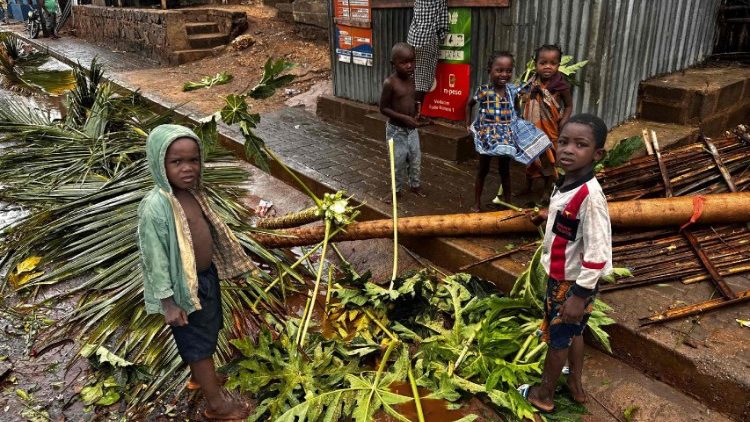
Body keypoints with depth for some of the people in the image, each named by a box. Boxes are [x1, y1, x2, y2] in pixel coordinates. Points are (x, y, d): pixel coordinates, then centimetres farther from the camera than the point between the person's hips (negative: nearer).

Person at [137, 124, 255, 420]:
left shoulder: (191, 191, -3)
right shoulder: (155, 207, -28)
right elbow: (154, 257, -23)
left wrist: (228, 263, 19)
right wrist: (168, 302, -19)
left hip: (207, 276, 8)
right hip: (185, 286, -8)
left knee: (208, 332, 26)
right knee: (199, 342, 10)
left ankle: (199, 376, 52)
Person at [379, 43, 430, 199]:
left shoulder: (413, 79, 0)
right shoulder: (390, 83, -19)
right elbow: (383, 108, -16)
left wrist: (416, 116, -1)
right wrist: (404, 118, -24)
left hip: (412, 128, 6)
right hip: (396, 130, -6)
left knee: (415, 158, 15)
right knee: (398, 161, 4)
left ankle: (415, 185, 35)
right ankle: (397, 190, 23)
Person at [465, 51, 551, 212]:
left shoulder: (512, 90, -3)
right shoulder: (483, 90, -11)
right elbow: (469, 104, 5)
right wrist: (468, 124, 4)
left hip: (506, 136, 3)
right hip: (487, 135, -3)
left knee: (505, 170, 13)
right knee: (483, 170, 10)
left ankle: (508, 202, 25)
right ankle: (477, 202, 22)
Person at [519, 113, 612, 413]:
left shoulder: (590, 196, -31)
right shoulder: (565, 183, -4)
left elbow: (597, 254, -29)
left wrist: (580, 295, -26)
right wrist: (548, 217, 24)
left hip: (573, 282, -8)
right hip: (560, 275, 8)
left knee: (558, 337, 11)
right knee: (573, 332, 24)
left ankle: (543, 394, 33)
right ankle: (575, 385, 45)